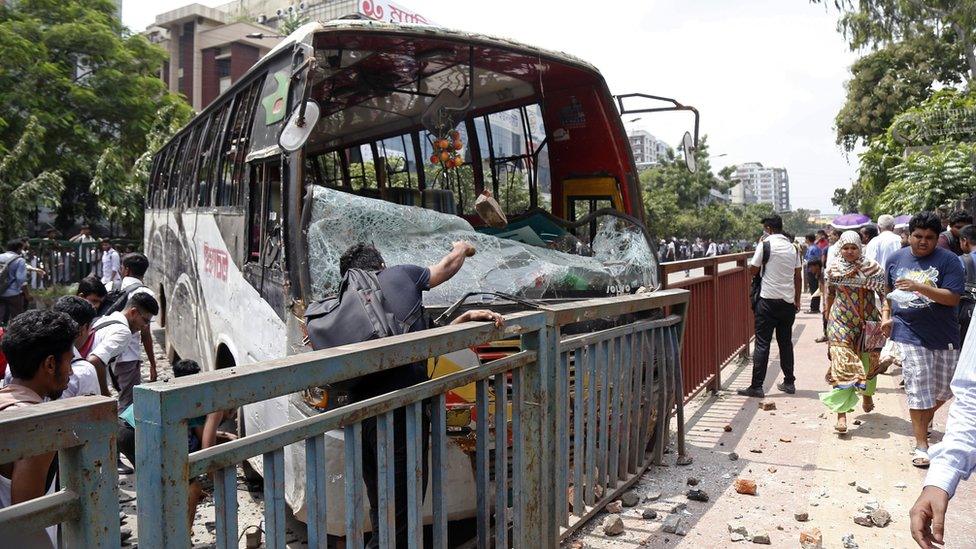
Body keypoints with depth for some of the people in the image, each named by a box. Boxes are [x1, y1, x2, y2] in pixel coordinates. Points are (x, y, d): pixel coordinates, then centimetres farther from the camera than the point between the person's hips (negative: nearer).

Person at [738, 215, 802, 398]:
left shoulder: (766, 244, -8)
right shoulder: (792, 247, 9)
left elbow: (752, 270, -4)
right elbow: (798, 277, 12)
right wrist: (797, 300, 19)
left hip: (769, 300, -5)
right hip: (788, 301, 5)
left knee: (762, 343, -4)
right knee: (786, 342, 14)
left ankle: (756, 386, -4)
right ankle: (789, 382, 20)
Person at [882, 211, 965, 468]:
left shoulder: (948, 260, -6)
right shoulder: (896, 259, 3)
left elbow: (953, 298, -15)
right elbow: (888, 291, 18)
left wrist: (918, 287, -25)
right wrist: (886, 316, 4)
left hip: (943, 337, 0)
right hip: (909, 334, 0)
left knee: (942, 390, 14)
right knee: (918, 390, -3)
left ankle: (923, 422, 43)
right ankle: (921, 444, 5)